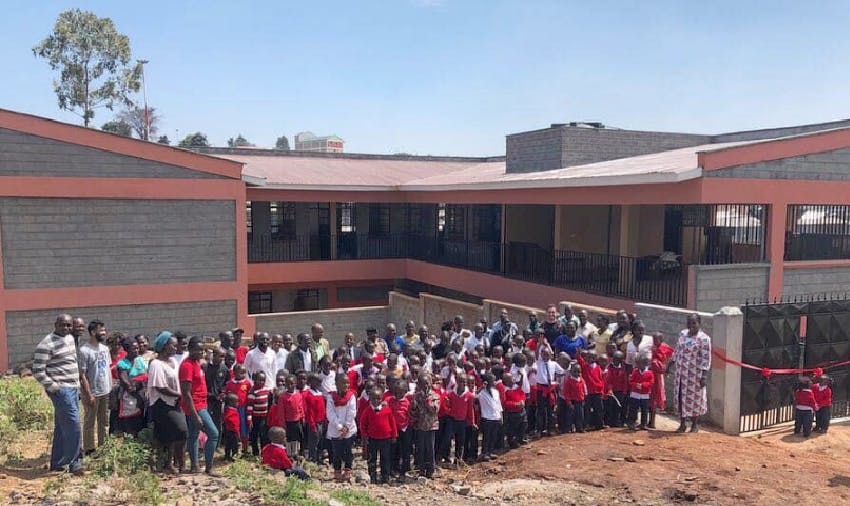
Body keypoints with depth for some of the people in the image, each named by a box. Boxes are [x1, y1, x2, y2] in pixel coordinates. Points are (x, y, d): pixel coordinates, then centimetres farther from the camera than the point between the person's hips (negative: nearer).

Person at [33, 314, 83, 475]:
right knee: (73, 425, -9)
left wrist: (77, 386, 18)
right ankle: (74, 463, 1)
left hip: (73, 388, 8)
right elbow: (38, 371, -16)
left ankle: (56, 463, 22)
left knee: (62, 427, 13)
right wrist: (53, 387, -17)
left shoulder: (70, 338, 10)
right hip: (61, 390, -8)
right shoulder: (46, 345, -15)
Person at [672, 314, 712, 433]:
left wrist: (704, 377, -17)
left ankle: (695, 424, 22)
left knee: (694, 398, 5)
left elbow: (706, 359, -14)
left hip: (695, 375, -5)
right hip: (681, 373, 5)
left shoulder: (704, 339, -13)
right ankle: (682, 424, 21)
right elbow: (676, 352, 15)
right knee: (680, 397, 9)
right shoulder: (682, 334, 5)